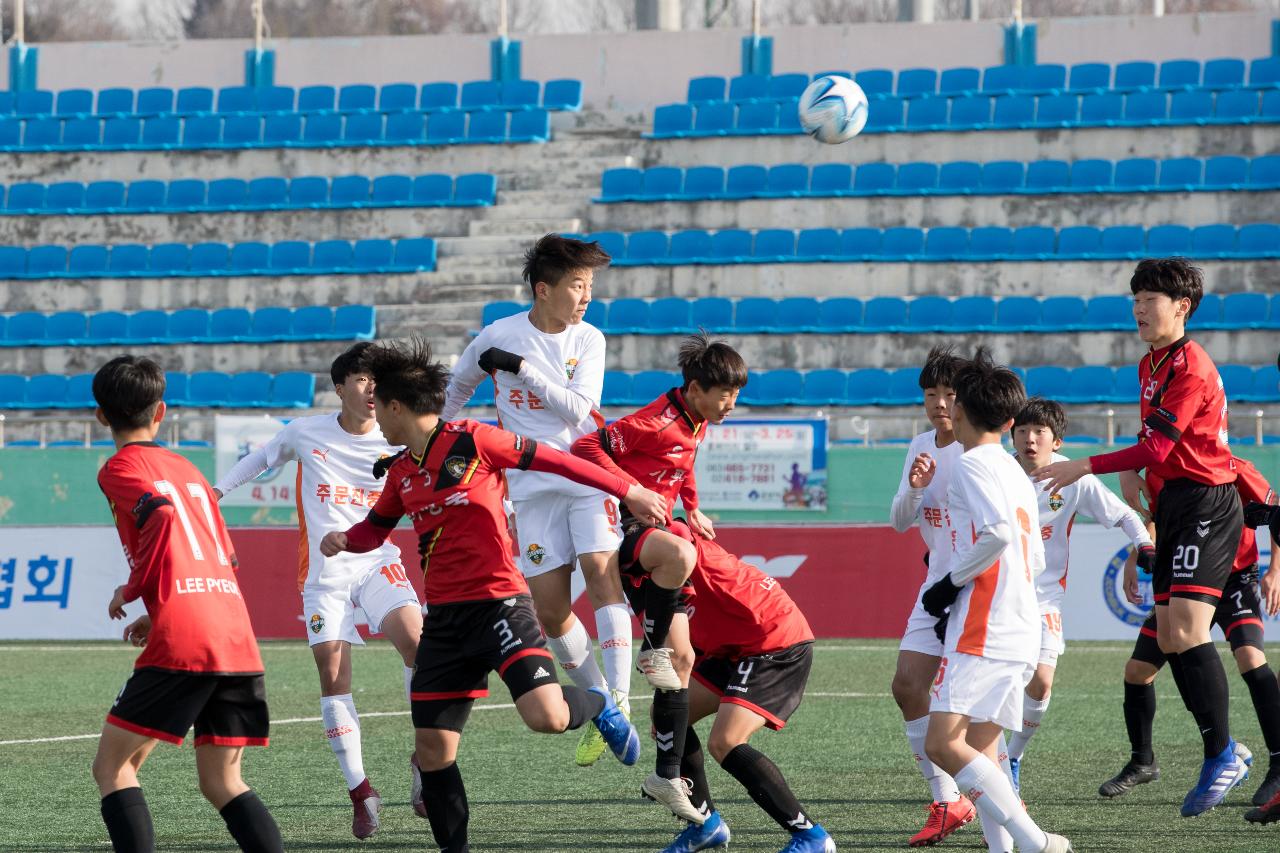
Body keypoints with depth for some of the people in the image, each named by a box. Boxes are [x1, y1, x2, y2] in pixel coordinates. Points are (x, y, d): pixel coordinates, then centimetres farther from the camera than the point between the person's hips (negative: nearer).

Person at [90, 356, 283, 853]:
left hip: (181, 643, -7)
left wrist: (132, 589, -6)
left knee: (113, 766, 2)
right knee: (221, 782, 12)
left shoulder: (120, 467, 3)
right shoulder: (188, 469, 24)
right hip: (238, 638, 7)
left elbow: (162, 512, -17)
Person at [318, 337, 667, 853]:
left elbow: (551, 460, -4)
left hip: (497, 602, -6)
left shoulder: (472, 441, -9)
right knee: (432, 748, 1)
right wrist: (343, 539, 3)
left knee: (547, 717, -23)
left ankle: (597, 706, 12)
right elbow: (374, 529, 26)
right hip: (443, 617, 6)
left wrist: (626, 491, -4)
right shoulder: (399, 472, 11)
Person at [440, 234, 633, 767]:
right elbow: (458, 387, 16)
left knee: (602, 573, -21)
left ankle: (619, 703, -25)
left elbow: (578, 408, -14)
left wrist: (522, 367, -17)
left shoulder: (588, 340, 0)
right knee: (550, 611, -2)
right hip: (532, 487, 1)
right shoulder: (498, 337, -2)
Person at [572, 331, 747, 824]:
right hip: (624, 526, -9)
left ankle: (666, 778, 10)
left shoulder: (697, 423, 9)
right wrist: (634, 491, -28)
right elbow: (586, 447, -22)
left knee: (682, 659, 5)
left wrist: (692, 509, 17)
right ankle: (652, 651, -23)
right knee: (680, 554, -44)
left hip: (656, 529, 9)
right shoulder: (656, 423, -18)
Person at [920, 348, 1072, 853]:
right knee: (980, 751, 9)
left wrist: (952, 581, -10)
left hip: (983, 630, -9)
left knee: (943, 744, -16)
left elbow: (997, 533, -21)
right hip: (1022, 632, 9)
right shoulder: (1017, 474, 21)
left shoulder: (972, 465, -5)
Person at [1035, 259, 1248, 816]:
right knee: (1169, 639, 6)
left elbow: (1158, 447, -22)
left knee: (1187, 629, -21)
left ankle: (1222, 756, -15)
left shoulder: (1191, 367, -16)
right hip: (1174, 505, 10)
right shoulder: (1150, 365, 15)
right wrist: (1133, 472, 10)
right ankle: (1222, 754, 11)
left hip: (1207, 504, -10)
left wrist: (1086, 468, -22)